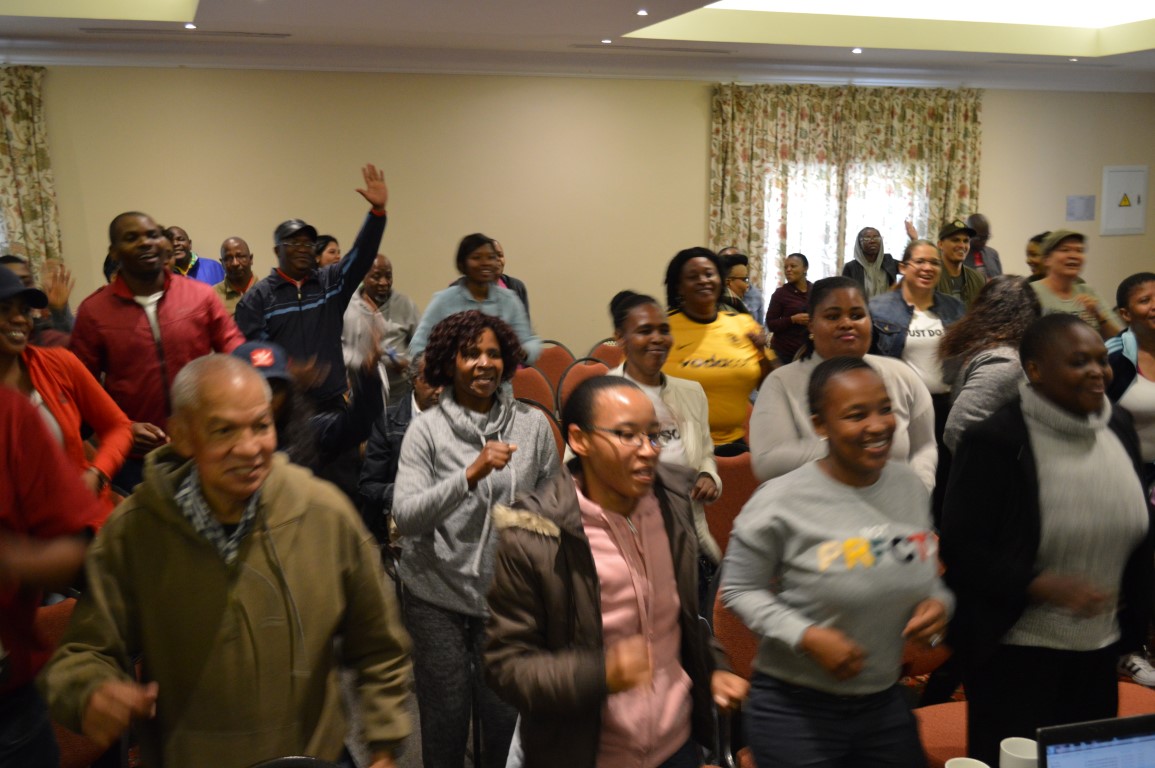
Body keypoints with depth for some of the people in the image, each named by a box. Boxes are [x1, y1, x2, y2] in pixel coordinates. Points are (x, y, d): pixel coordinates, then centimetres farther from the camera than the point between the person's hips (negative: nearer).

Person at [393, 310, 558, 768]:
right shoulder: (426, 430, -7)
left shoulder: (533, 425, -3)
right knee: (445, 720, 12)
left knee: (505, 718, 7)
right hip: (438, 596, -1)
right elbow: (405, 517, -16)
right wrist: (472, 473, -27)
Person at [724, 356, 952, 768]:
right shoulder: (780, 501, -18)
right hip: (794, 709, -5)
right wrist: (806, 636, -22)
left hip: (886, 703, 5)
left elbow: (926, 573, 14)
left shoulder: (912, 487, 0)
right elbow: (739, 589, -10)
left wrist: (939, 604, -7)